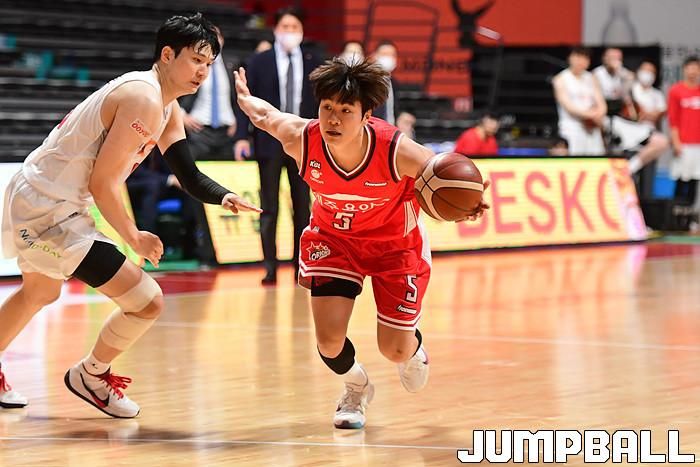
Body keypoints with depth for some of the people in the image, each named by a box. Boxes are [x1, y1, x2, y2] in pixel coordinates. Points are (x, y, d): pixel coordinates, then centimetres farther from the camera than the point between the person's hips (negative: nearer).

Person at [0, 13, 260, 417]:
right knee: (148, 301, -10)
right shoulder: (144, 100, -20)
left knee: (39, 294, 36)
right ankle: (91, 376, 14)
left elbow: (190, 177, 9)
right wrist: (134, 237, -9)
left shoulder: (169, 110, 11)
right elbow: (102, 182, -20)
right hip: (48, 212, -11)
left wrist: (225, 197, -11)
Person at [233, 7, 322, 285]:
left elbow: (321, 103, 8)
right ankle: (270, 268, -1)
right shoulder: (260, 62, 2)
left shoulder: (313, 63, 6)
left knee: (302, 206, 5)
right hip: (269, 142, -2)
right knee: (269, 207, -2)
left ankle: (301, 266, 12)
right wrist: (242, 136, -11)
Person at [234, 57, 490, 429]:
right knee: (329, 341, -11)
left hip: (395, 243, -1)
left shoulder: (397, 151, -35)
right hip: (333, 238, 1)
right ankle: (356, 389, 28)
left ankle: (414, 350, 46)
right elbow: (265, 116, -7)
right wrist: (244, 97, 15)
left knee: (396, 351, 3)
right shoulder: (301, 140, -30)